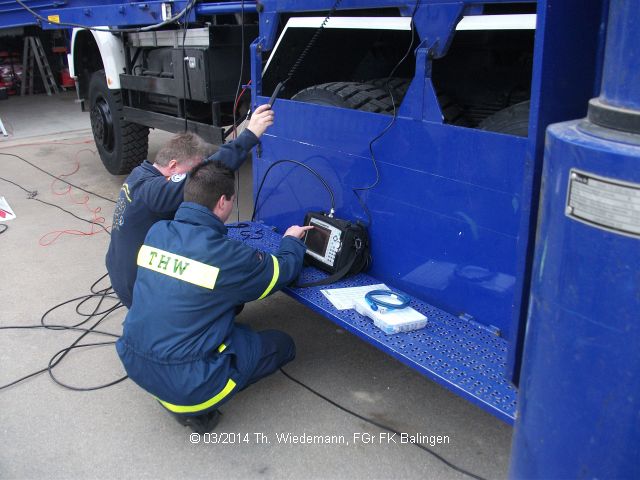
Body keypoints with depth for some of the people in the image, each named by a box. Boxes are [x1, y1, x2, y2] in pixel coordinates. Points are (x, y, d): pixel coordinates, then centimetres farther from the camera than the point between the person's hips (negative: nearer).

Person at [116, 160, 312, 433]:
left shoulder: (157, 232, -2)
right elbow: (283, 272, 0)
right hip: (183, 381, -6)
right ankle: (195, 407, 4)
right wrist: (292, 241, 19)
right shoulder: (226, 255, -19)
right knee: (282, 344, 12)